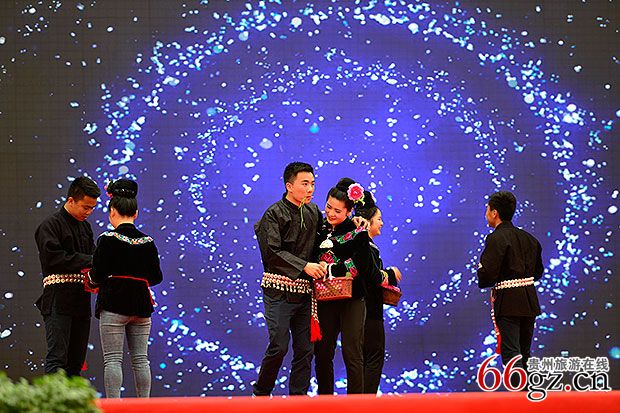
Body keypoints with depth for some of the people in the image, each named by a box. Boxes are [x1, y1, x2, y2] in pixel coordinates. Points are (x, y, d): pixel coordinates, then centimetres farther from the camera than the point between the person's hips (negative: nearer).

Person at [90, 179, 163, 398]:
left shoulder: (108, 239, -9)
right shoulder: (147, 242, 3)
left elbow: (97, 276, -11)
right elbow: (156, 277, 7)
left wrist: (92, 277, 11)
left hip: (113, 304, -4)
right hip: (141, 305, 4)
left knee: (113, 359, -2)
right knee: (140, 359, 8)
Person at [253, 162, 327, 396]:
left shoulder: (313, 212, 13)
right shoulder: (274, 214, -5)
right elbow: (273, 252, -15)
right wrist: (304, 266, -21)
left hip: (304, 291, 6)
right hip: (279, 289, -6)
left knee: (305, 349, 3)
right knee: (279, 346, -8)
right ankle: (260, 394, 9)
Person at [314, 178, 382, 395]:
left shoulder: (358, 233, -4)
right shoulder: (322, 230, 11)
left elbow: (357, 266, -14)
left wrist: (329, 270, -16)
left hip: (351, 301, -5)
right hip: (325, 300, 5)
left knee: (352, 355, -6)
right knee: (322, 353, 5)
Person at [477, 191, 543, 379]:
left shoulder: (496, 238, -12)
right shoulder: (528, 238, 12)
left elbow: (488, 274, -20)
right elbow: (538, 271, 18)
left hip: (508, 302, -8)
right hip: (530, 301, 8)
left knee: (511, 354, -7)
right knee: (524, 354, 17)